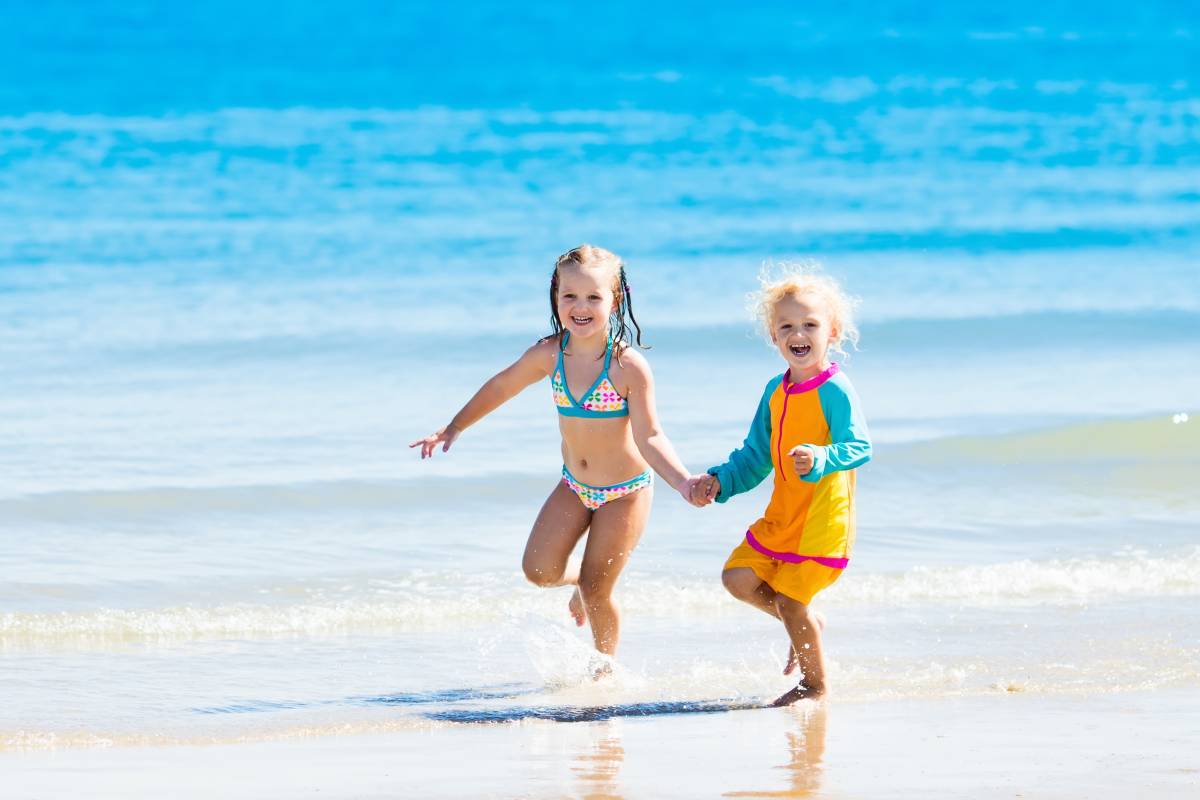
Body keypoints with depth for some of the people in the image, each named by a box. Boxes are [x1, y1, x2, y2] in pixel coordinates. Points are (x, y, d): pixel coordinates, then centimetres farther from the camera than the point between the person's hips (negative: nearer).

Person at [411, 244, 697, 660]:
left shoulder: (629, 367, -26)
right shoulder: (549, 354, -13)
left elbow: (649, 438, -23)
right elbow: (501, 387, 5)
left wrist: (683, 482, -39)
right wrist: (452, 429, 10)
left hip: (625, 491, -4)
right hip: (574, 486, 4)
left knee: (595, 591, -1)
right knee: (539, 570, -6)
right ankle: (582, 580, 29)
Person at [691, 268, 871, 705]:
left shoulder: (835, 390, -15)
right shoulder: (776, 392, 9)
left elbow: (859, 448, -24)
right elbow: (755, 456, 16)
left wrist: (820, 460, -42)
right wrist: (718, 481, 3)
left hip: (823, 514, -8)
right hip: (782, 512, 8)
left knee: (789, 599, -5)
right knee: (738, 579, 1)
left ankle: (815, 684, 14)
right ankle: (807, 625, 22)